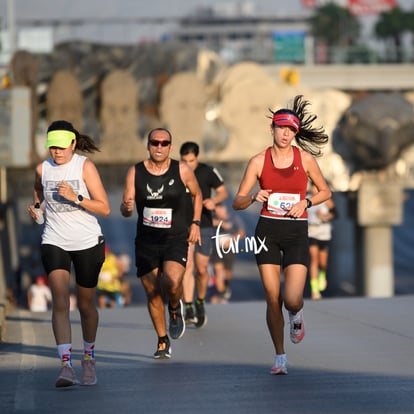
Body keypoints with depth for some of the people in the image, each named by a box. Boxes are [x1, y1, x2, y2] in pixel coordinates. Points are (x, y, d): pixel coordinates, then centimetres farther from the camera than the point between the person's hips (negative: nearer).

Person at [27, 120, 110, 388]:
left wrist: (75, 197, -24)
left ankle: (89, 359, 33)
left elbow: (104, 208, -13)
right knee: (60, 302, -16)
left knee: (86, 305, 11)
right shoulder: (42, 169, 0)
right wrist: (35, 207, 4)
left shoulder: (85, 166, -9)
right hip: (54, 242, 1)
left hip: (88, 243, -1)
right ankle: (66, 365, -23)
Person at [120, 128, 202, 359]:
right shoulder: (135, 173, -2)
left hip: (176, 238, -2)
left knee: (172, 282, -26)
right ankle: (163, 342, 25)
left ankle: (176, 308, 10)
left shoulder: (182, 170, -4)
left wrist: (195, 223, 4)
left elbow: (197, 194, 14)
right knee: (152, 293, 6)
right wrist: (127, 208, -23)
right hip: (146, 241, 2)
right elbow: (126, 210, 0)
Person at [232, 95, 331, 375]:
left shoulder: (305, 158, -1)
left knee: (292, 300, -13)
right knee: (273, 298, -1)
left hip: (296, 232, -1)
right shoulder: (259, 161, 0)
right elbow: (238, 203, 2)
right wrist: (254, 197, -19)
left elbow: (325, 192, 11)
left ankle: (297, 315, 26)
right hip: (268, 229, 1)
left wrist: (305, 203, -7)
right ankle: (280, 357, 14)